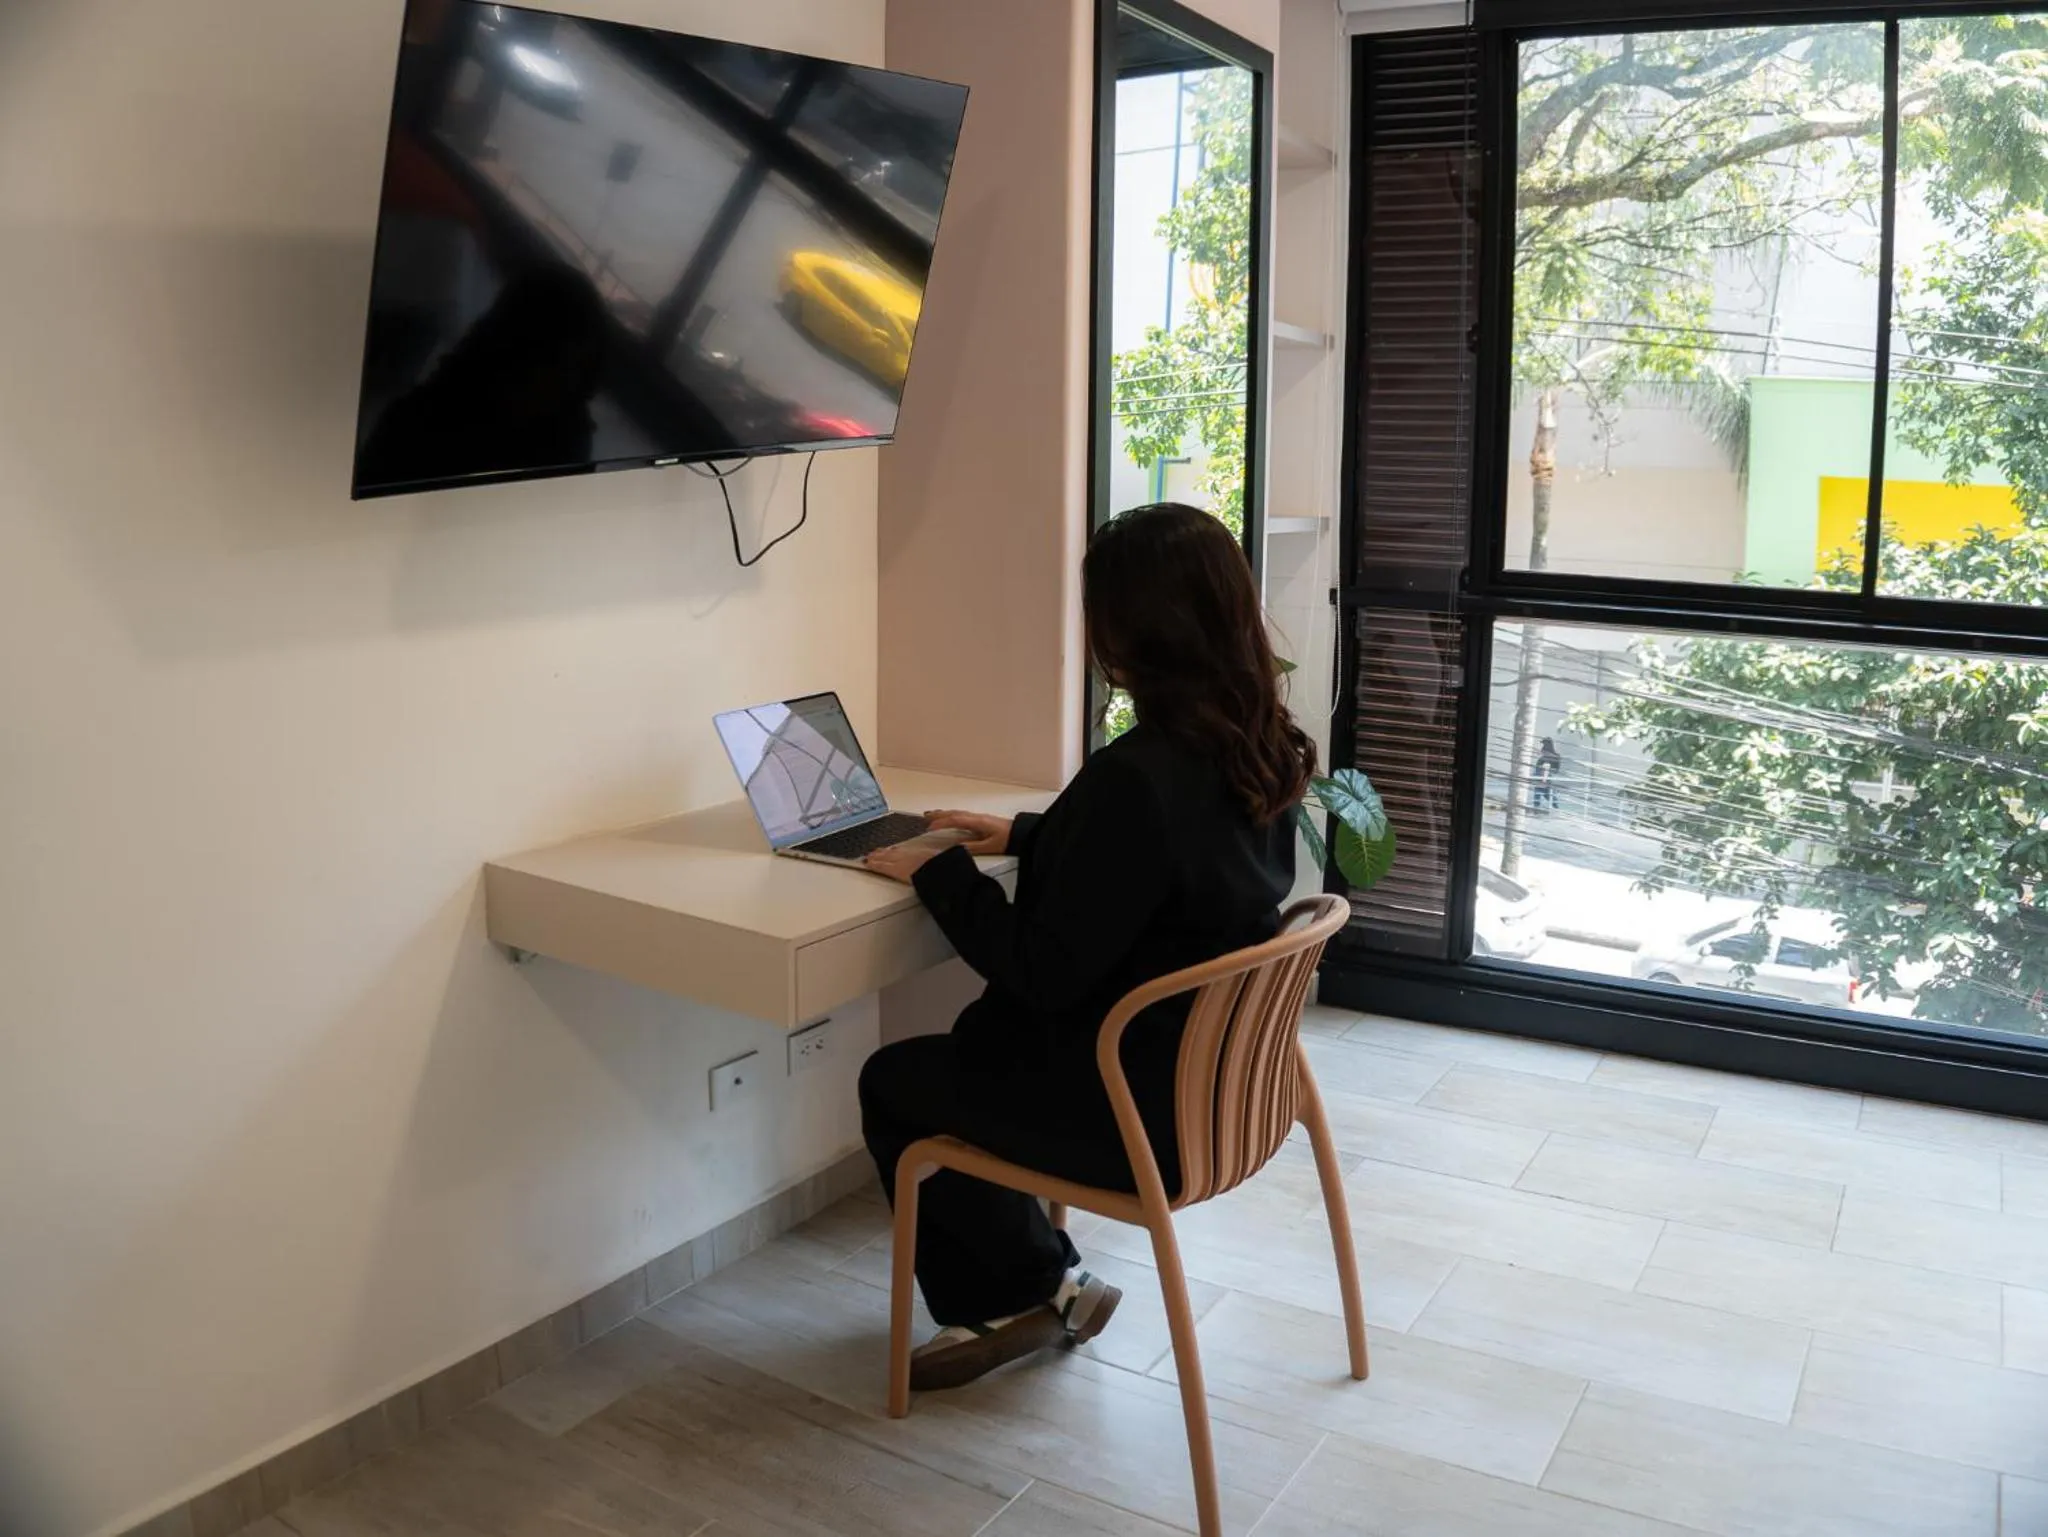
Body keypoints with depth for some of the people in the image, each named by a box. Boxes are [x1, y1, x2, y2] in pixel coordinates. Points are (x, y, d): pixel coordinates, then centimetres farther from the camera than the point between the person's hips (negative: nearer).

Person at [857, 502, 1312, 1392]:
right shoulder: (1258, 750, -2)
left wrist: (939, 874, -10)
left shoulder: (1137, 775, -29)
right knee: (966, 1047, 25)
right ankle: (1025, 1291, 28)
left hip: (1138, 1105, -8)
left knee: (892, 1082, 14)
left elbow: (1044, 972, -23)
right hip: (1215, 1072, 9)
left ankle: (1036, 1288, 25)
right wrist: (1022, 836, 18)